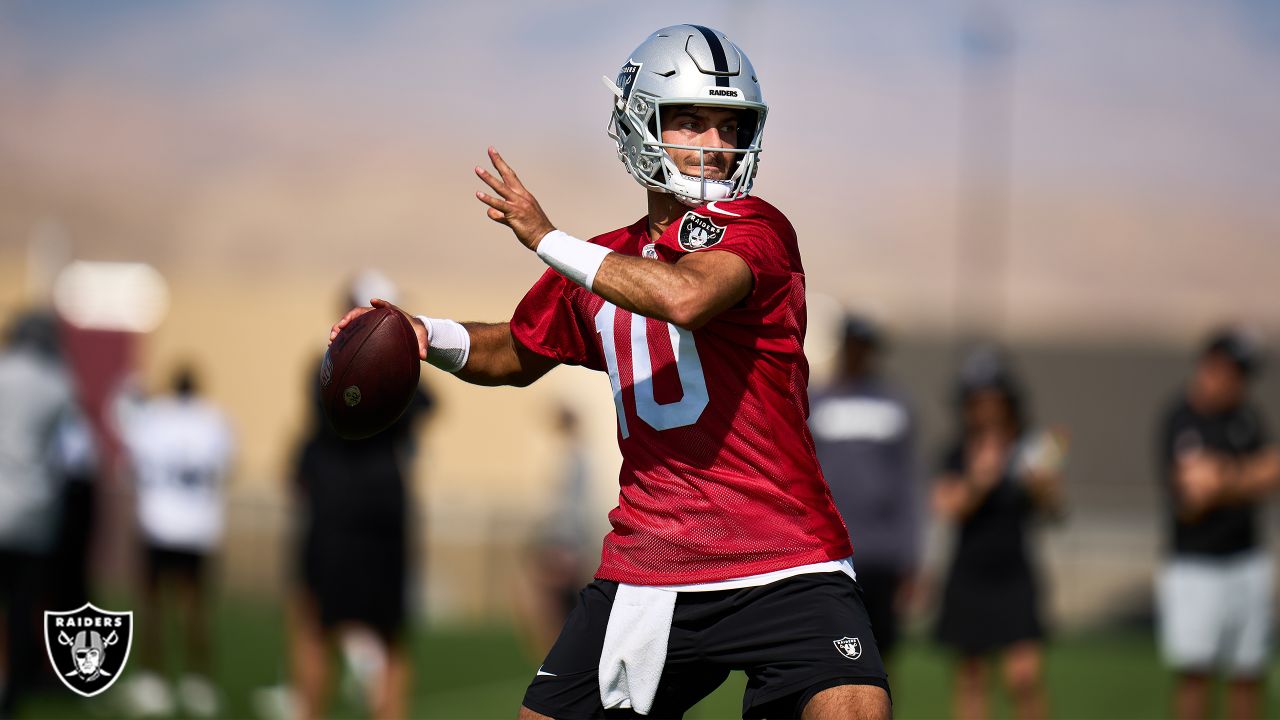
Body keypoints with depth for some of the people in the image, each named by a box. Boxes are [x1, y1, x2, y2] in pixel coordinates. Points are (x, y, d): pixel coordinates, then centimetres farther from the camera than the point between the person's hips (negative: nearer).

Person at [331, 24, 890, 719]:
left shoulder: (755, 229, -6)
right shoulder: (603, 264, 14)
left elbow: (685, 297, -27)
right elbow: (517, 354, 32)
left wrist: (545, 238, -15)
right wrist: (426, 335, 11)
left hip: (783, 564, -5)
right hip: (646, 570, 5)